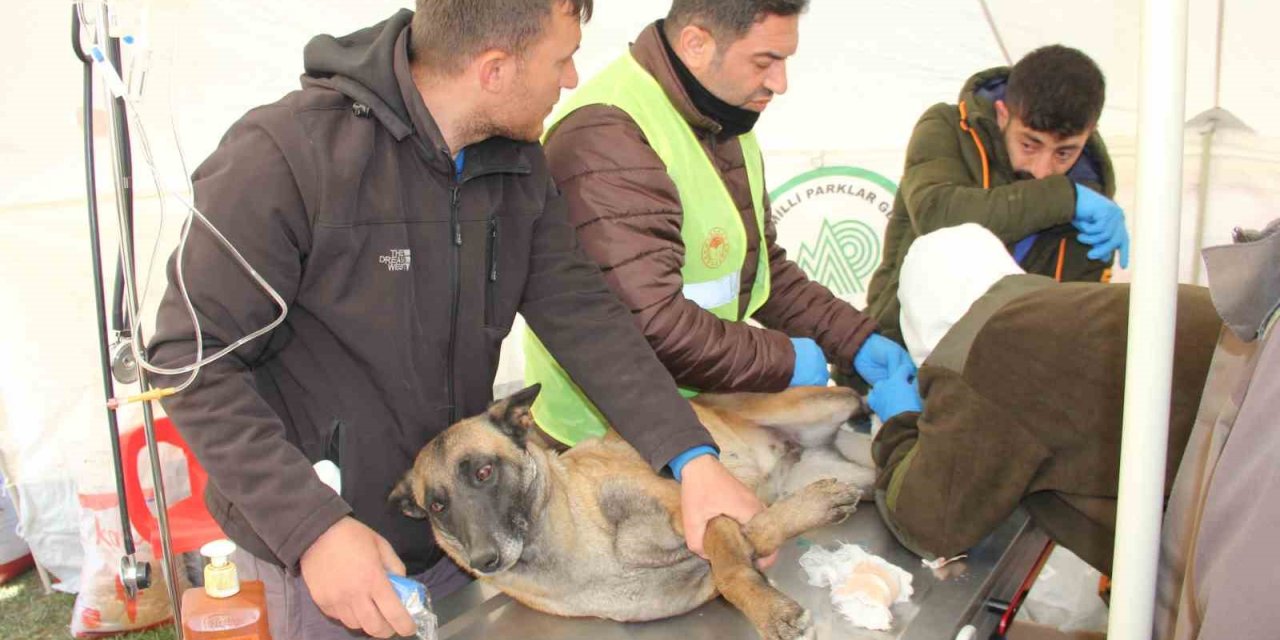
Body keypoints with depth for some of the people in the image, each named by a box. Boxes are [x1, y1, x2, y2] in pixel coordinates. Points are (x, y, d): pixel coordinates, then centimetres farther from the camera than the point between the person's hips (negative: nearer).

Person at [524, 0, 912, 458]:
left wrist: (854, 340, 3)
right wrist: (784, 360, -18)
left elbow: (763, 265, 16)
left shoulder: (724, 120, 8)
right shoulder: (609, 138, -25)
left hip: (703, 414, 8)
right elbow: (651, 324, -31)